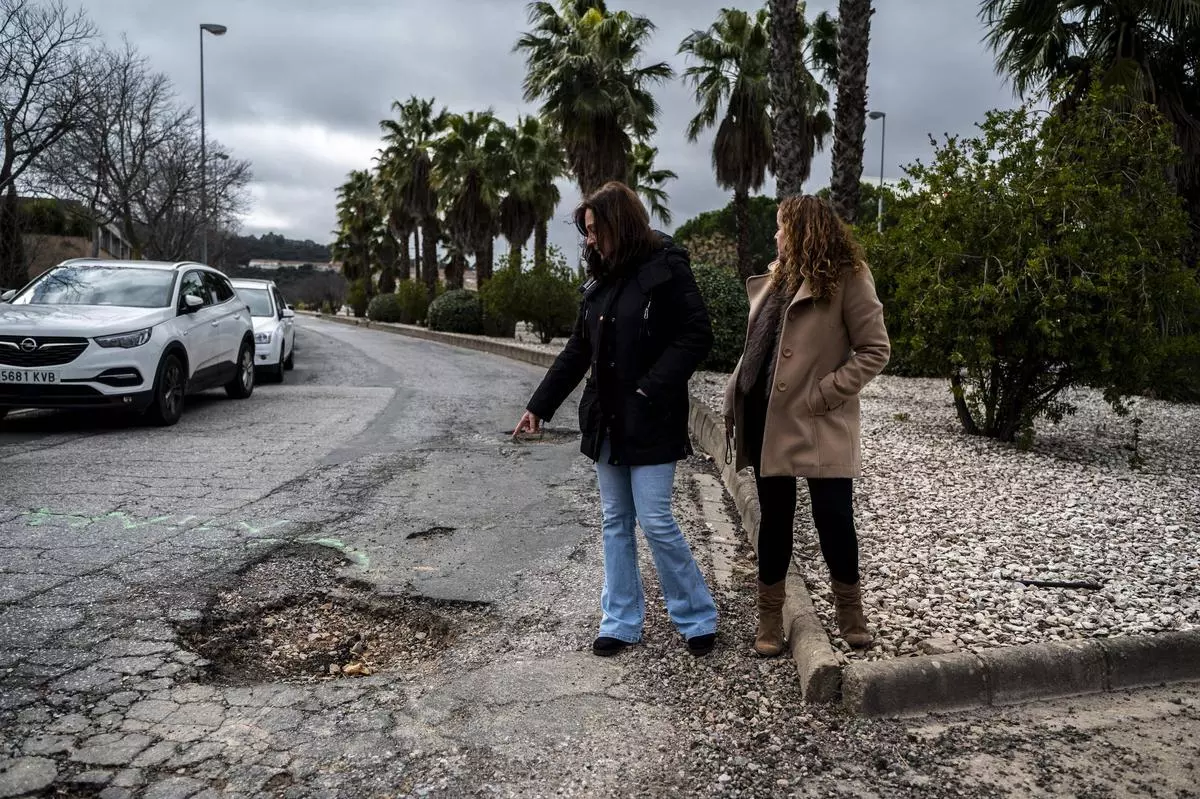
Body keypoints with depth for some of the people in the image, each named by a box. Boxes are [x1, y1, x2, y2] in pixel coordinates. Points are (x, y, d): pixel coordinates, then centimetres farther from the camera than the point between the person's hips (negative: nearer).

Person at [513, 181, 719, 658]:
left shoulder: (666, 269, -10)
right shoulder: (601, 279, 11)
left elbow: (696, 337, -15)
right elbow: (578, 349, 15)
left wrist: (651, 390, -20)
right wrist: (541, 405, 15)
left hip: (651, 422, -7)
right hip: (606, 420, 7)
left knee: (655, 521, -4)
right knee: (614, 522, 11)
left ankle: (698, 617, 16)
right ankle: (621, 621, 23)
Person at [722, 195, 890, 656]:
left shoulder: (847, 278, -7)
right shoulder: (778, 277, 15)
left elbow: (876, 350, -10)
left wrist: (825, 394, -17)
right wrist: (735, 399, 6)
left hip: (818, 425, -6)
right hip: (767, 419, 6)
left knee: (834, 520, 2)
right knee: (774, 519, 12)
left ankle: (850, 615, 24)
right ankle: (770, 619, 23)